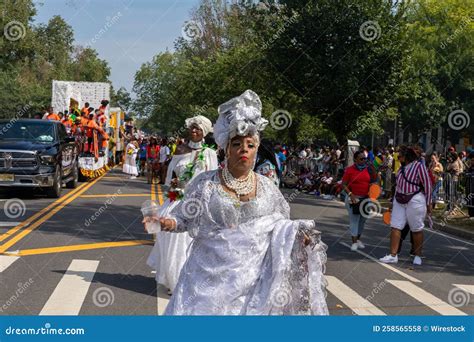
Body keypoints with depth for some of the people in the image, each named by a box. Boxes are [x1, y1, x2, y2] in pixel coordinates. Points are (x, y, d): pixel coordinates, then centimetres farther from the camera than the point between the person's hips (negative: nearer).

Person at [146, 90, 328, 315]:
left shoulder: (266, 188, 3)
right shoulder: (205, 184, -3)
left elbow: (281, 225, 14)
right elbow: (185, 217, 4)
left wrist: (298, 234, -4)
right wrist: (169, 222, -16)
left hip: (253, 278, 1)